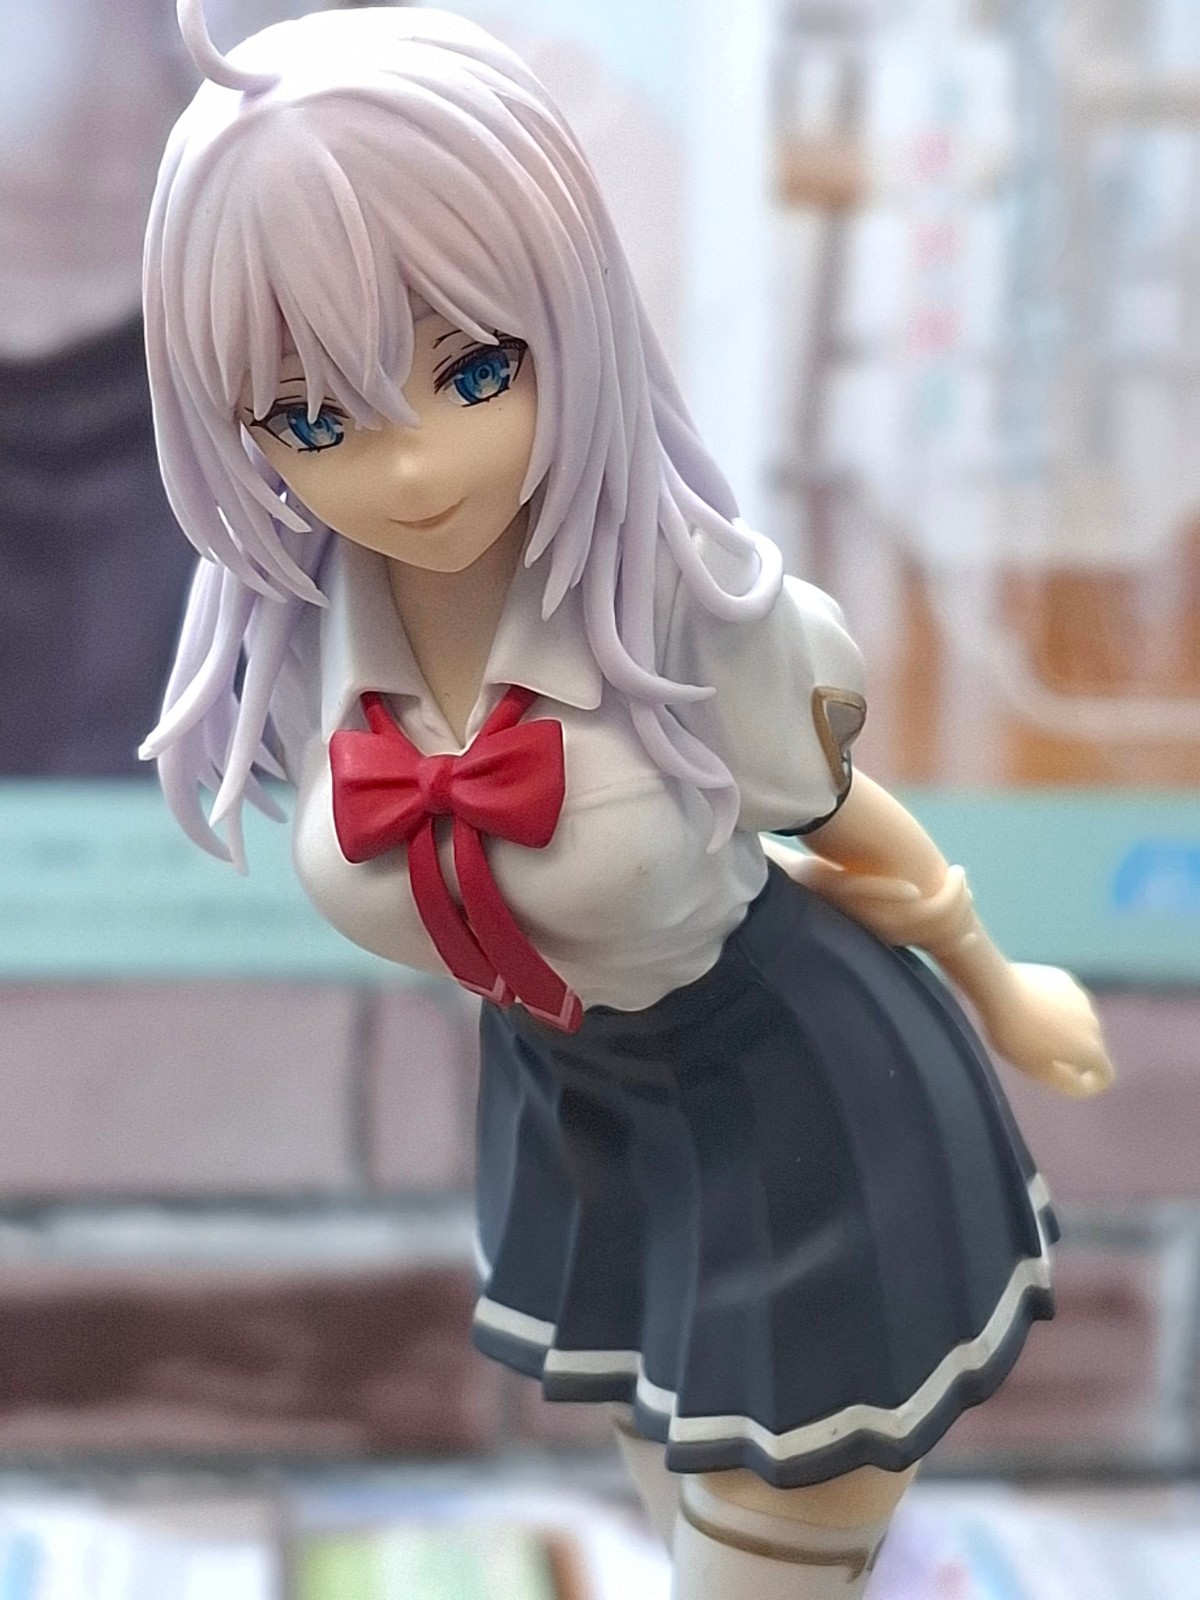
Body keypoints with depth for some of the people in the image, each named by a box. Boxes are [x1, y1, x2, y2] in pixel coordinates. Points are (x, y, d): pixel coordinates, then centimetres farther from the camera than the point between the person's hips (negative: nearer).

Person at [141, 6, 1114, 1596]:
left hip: (798, 1095, -4)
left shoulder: (696, 609, -31)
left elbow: (843, 816, -10)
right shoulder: (289, 655, -20)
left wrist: (999, 986, 6)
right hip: (564, 1107, 4)